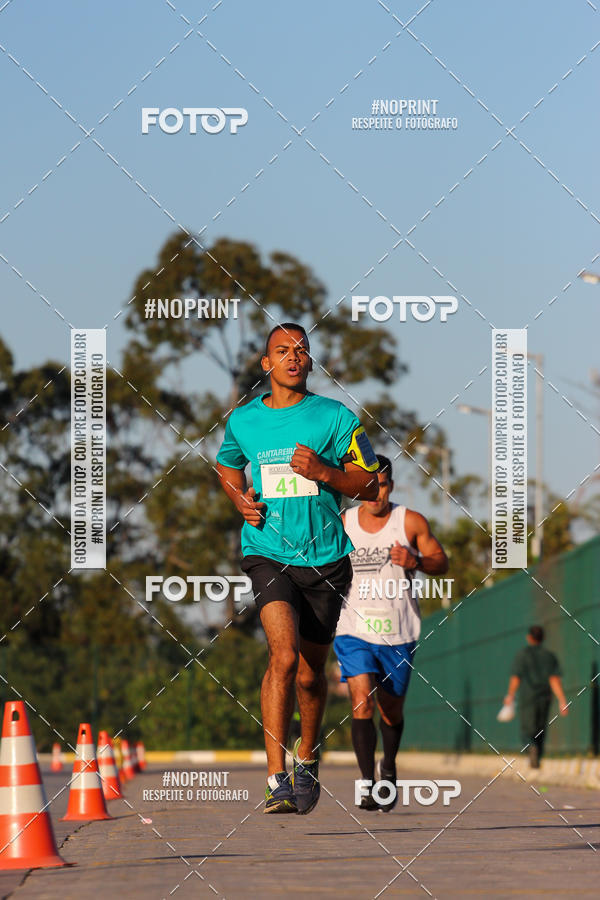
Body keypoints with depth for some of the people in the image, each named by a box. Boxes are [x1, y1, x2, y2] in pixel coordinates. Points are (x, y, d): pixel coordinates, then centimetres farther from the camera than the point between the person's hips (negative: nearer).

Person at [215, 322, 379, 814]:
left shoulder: (336, 418, 1)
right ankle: (276, 779, -23)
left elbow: (369, 483, 3)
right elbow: (226, 465, 27)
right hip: (268, 552, -1)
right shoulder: (243, 421, 6)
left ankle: (307, 758, 38)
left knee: (311, 673, 10)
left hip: (326, 557, 1)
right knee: (284, 655, -22)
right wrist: (240, 499, 6)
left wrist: (322, 472, -14)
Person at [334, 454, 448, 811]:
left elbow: (441, 562, 2)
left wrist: (415, 561, -18)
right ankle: (368, 783, -20)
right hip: (355, 631, 0)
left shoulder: (412, 522, -3)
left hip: (399, 634, 0)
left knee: (391, 709, 13)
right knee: (363, 701, -19)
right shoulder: (341, 526, 1)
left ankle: (389, 767, 43)